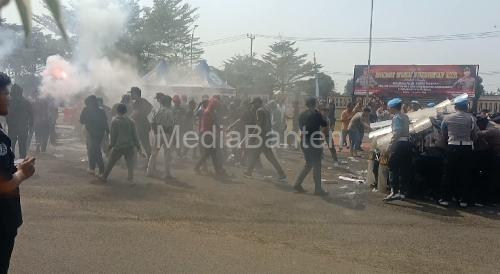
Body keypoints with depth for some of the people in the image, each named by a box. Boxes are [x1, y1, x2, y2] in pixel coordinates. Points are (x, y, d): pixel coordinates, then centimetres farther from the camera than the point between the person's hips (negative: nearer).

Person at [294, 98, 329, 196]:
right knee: (317, 166, 1)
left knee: (308, 165, 19)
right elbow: (325, 125, -5)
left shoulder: (302, 115, 7)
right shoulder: (316, 114, -12)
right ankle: (318, 189, 5)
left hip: (304, 143, 7)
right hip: (314, 143, -7)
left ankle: (298, 183, 16)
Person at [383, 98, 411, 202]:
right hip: (406, 143, 9)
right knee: (404, 169, 10)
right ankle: (402, 192, 16)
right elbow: (406, 132, 11)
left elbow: (396, 133, -18)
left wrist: (390, 145, -17)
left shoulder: (396, 117, -9)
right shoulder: (405, 117, 16)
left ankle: (394, 191, -10)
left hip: (399, 144, -9)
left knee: (393, 168, -4)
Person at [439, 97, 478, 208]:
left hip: (452, 148, 0)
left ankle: (445, 198, 11)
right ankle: (464, 200, 12)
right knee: (465, 174, 8)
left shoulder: (447, 118, -2)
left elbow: (444, 134, 5)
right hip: (467, 148, 0)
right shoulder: (471, 118, -3)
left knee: (450, 174, 8)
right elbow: (475, 136, 0)